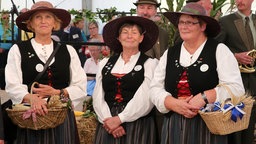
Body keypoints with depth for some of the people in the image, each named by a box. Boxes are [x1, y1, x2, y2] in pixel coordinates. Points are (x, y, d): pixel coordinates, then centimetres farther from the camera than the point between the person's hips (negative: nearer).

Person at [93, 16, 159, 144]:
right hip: (107, 126, 3)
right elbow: (98, 96, 4)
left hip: (138, 127, -3)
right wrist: (108, 120, -10)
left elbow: (144, 99, -10)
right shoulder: (105, 63, 12)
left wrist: (119, 119, -15)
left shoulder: (150, 64, 0)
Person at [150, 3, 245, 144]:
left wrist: (203, 98, -21)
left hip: (208, 127, -3)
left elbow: (236, 88, -10)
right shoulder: (169, 54, 10)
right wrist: (174, 104, -14)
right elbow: (155, 88, 5)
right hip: (174, 127, 4)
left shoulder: (219, 51, -2)